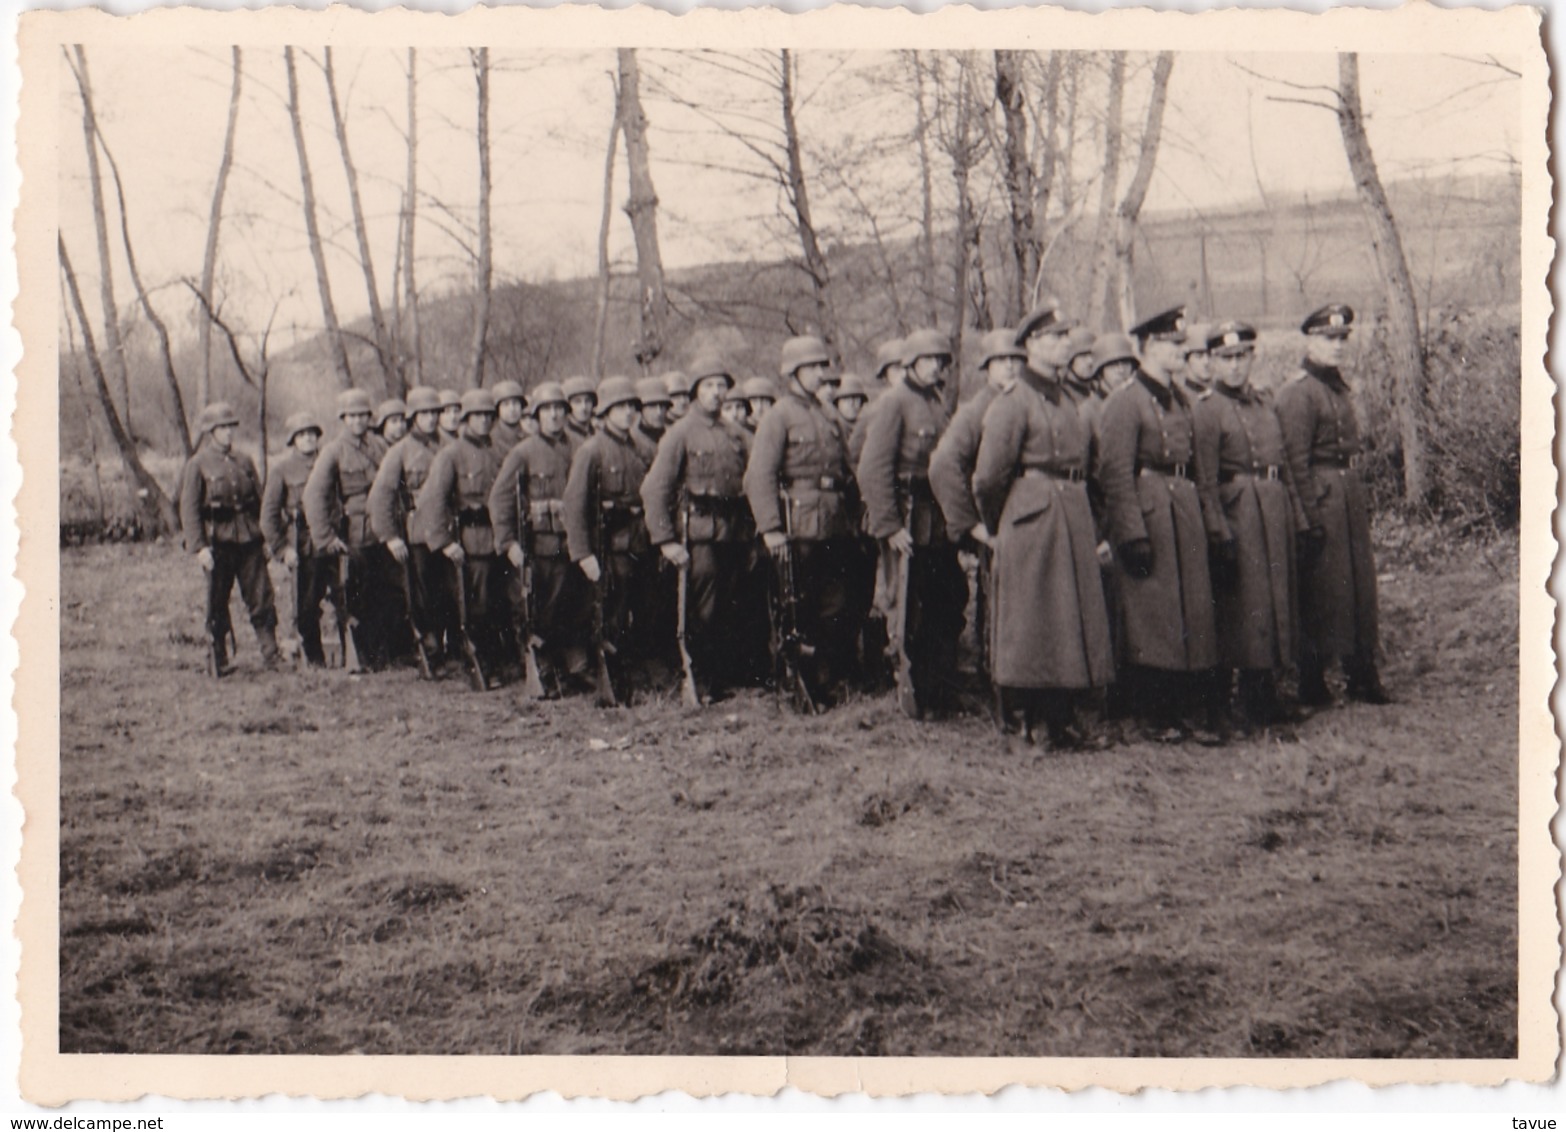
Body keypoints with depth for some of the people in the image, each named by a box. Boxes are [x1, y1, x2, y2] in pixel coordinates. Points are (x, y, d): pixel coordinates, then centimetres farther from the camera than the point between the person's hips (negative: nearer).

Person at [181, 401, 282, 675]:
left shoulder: (244, 462, 11)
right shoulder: (197, 465, -2)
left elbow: (260, 501, 15)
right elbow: (189, 509, -6)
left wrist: (264, 537, 10)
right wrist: (199, 547, -14)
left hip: (249, 541, 4)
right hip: (217, 543, -4)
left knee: (261, 597, -1)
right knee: (217, 604, 4)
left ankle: (270, 652, 2)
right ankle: (219, 661, 12)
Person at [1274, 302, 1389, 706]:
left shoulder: (1340, 387, 15)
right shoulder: (1297, 391, -12)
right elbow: (1296, 460, -17)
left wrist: (1363, 502, 16)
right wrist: (1311, 518, -20)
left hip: (1350, 496, 9)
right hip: (1321, 497, -9)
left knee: (1360, 585, 11)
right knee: (1321, 592, -3)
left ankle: (1362, 677, 20)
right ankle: (1312, 685, 7)